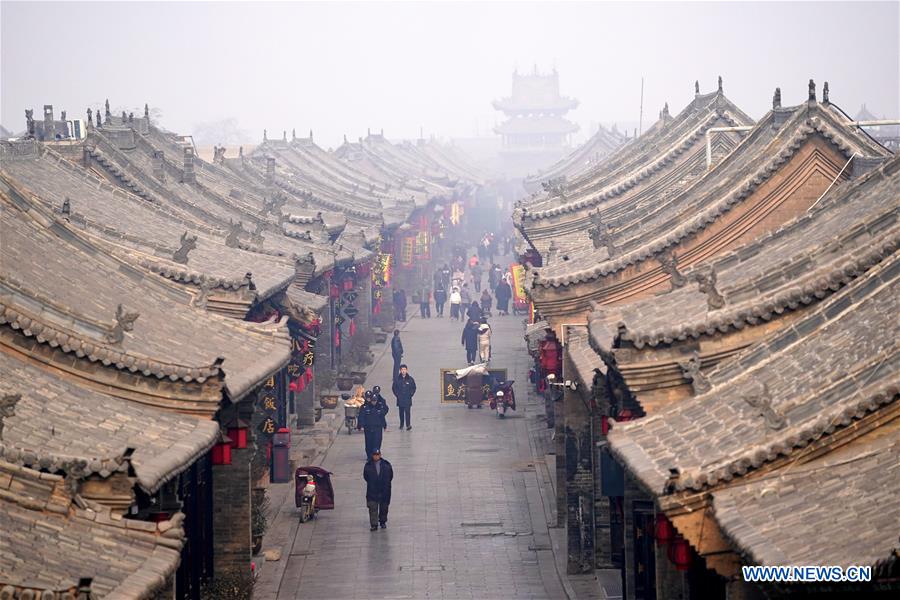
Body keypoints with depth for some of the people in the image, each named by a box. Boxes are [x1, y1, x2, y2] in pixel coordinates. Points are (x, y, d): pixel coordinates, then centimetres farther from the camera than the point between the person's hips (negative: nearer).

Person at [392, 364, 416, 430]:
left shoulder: (410, 379, -3)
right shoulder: (397, 379, -1)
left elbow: (414, 388, 6)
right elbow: (394, 388, 8)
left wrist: (411, 395, -3)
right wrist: (397, 395, 0)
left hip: (408, 399, -2)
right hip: (400, 399, 2)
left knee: (407, 412, -8)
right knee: (401, 412, 10)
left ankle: (408, 425, -6)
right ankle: (401, 424, 22)